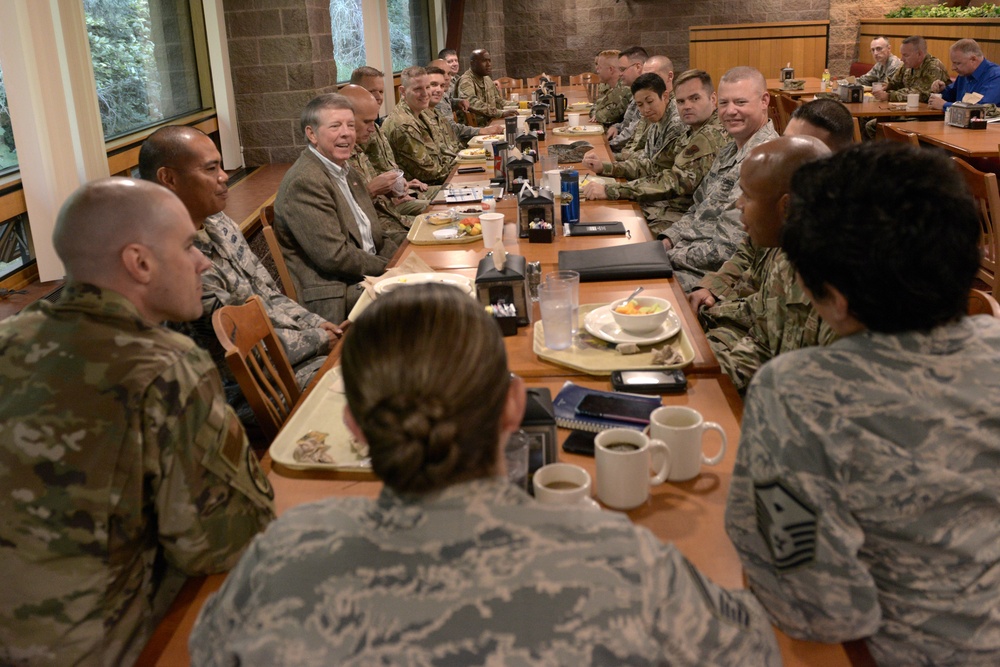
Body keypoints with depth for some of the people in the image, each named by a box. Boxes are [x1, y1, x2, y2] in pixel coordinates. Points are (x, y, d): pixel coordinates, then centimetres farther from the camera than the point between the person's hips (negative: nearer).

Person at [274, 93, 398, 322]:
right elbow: (335, 256, -21)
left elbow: (374, 235, 20)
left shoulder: (346, 172, 14)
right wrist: (389, 268, -11)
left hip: (368, 276, 9)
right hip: (334, 300, -9)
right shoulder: (304, 182, -17)